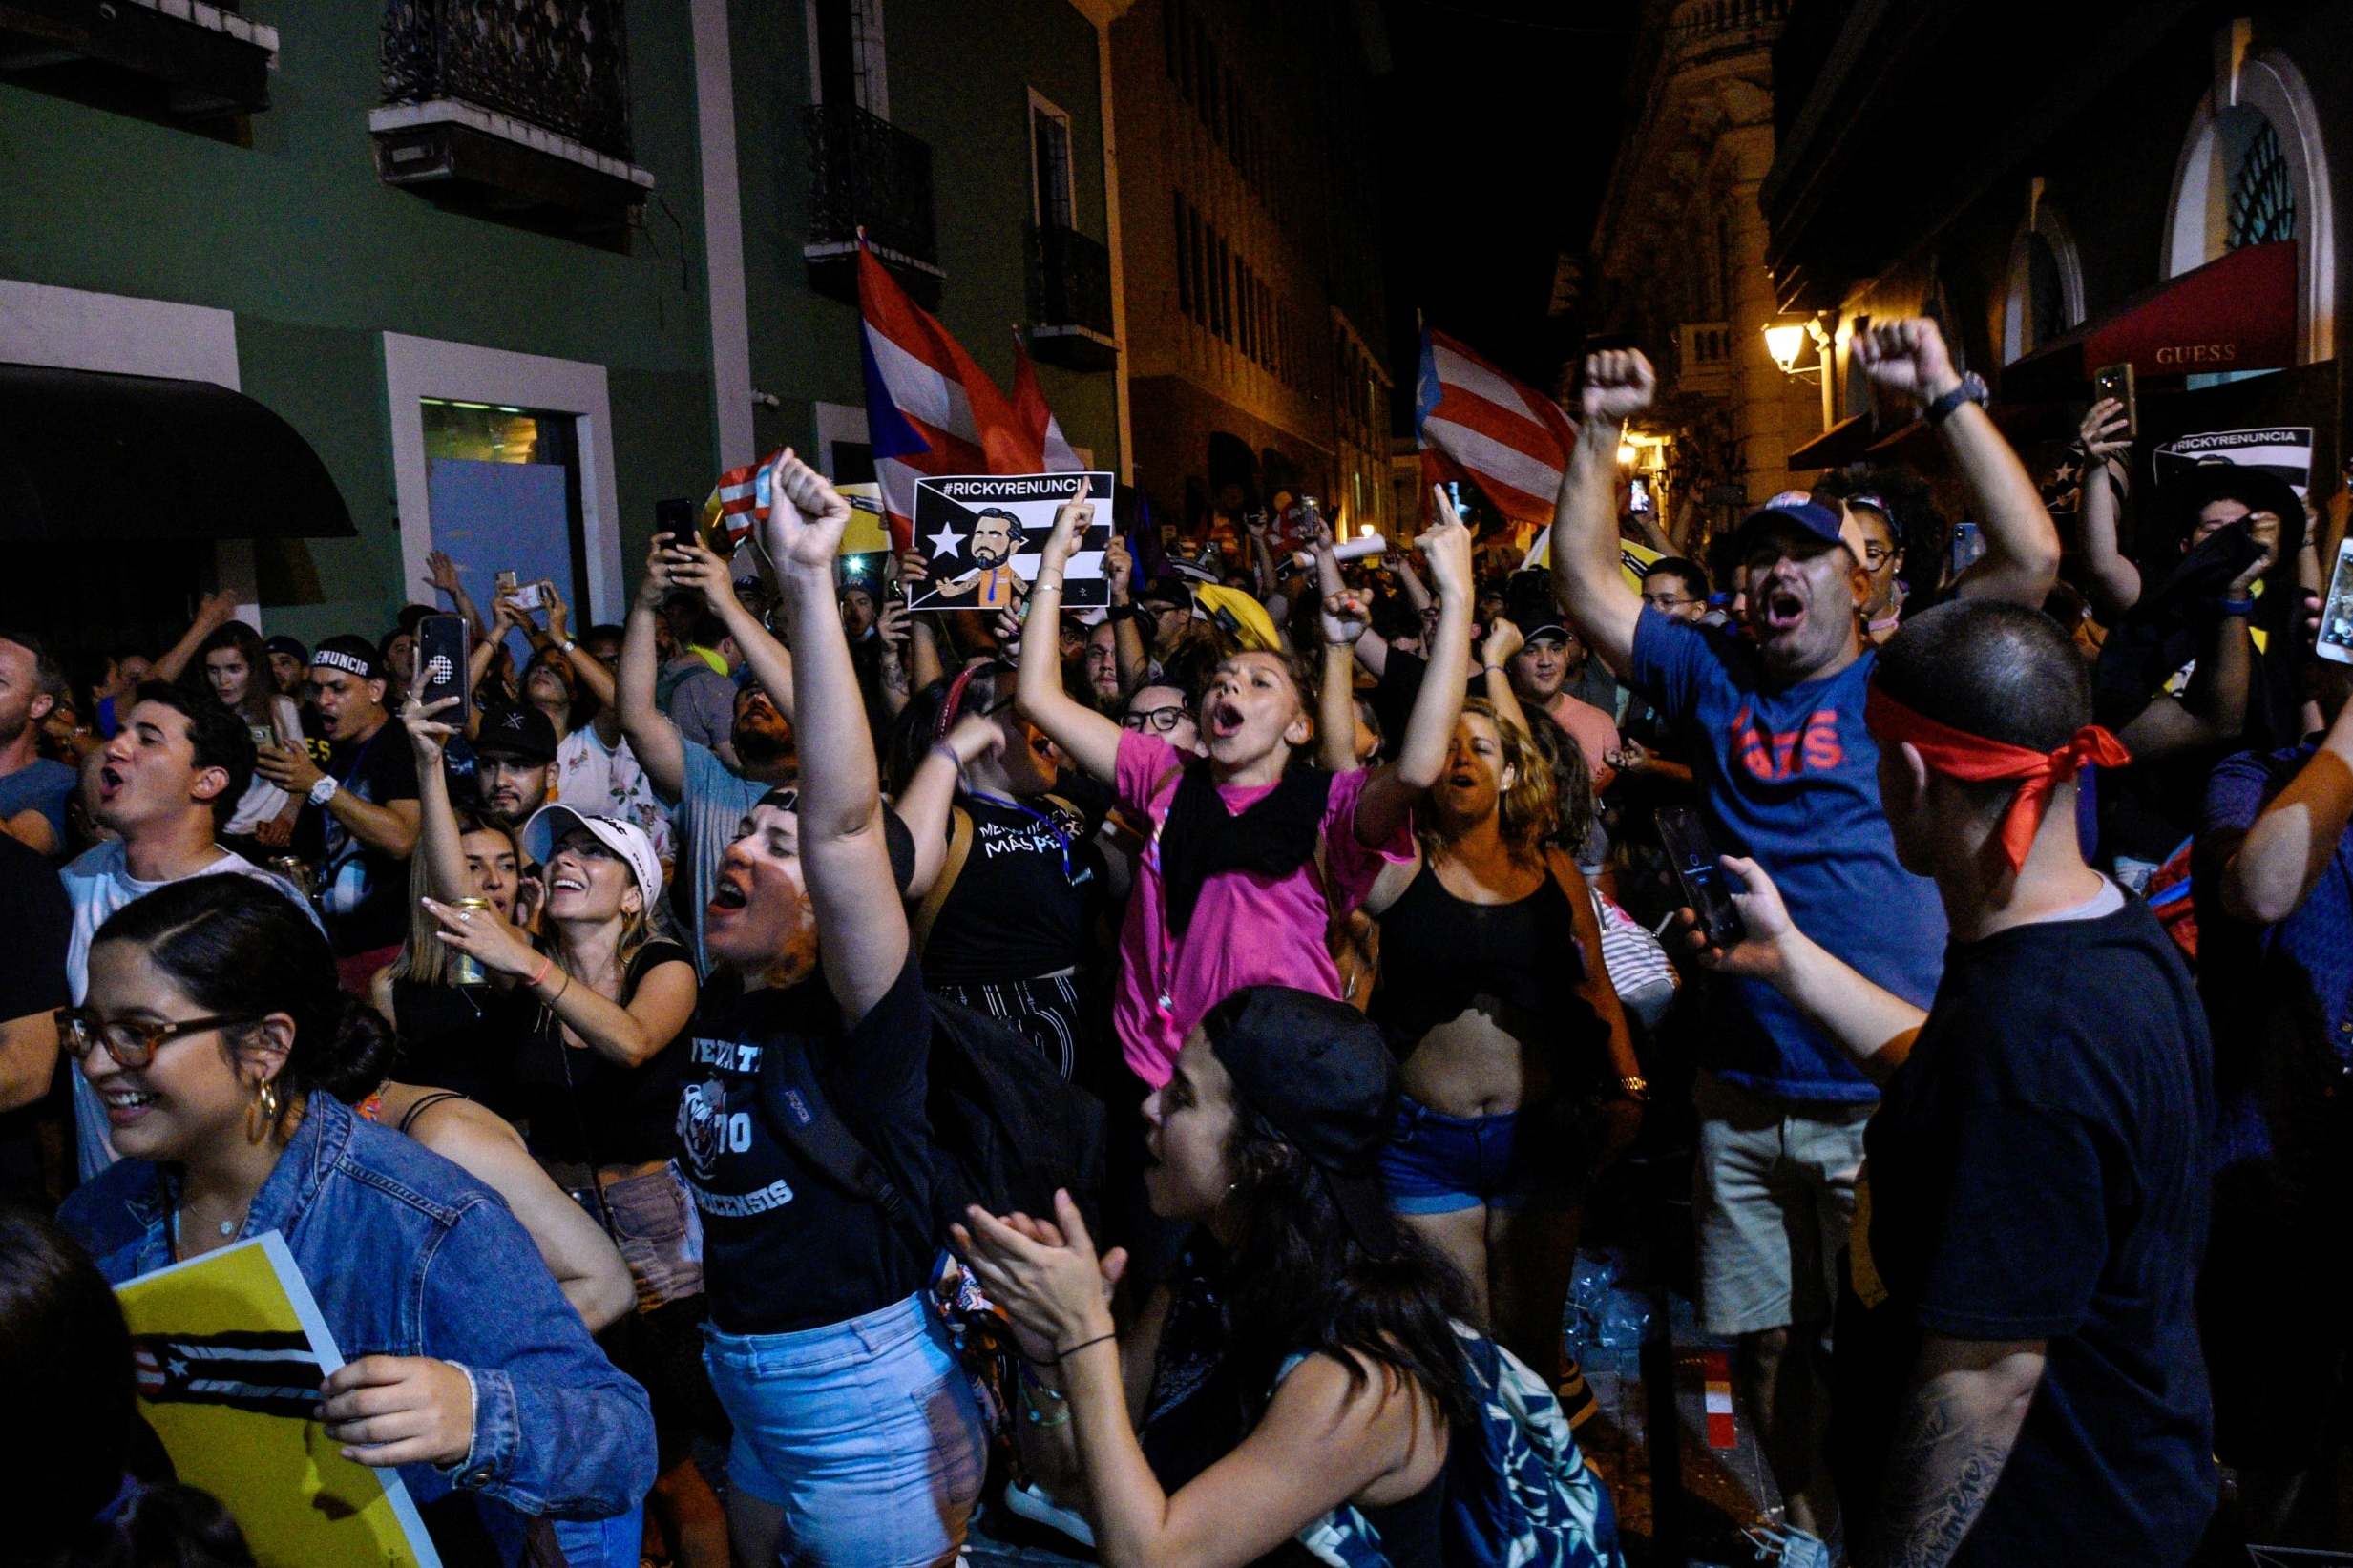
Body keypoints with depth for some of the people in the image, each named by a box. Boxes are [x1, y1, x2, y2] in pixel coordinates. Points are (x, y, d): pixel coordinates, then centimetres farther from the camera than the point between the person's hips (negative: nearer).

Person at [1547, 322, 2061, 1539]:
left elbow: (2031, 556, -12)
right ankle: (1808, 1530, 37)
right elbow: (1585, 578, 6)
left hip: (1889, 1103, -3)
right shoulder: (1713, 683, 10)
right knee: (1767, 1347, 16)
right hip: (1741, 1103, 4)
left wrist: (1945, 394, -14)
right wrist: (1600, 433, -2)